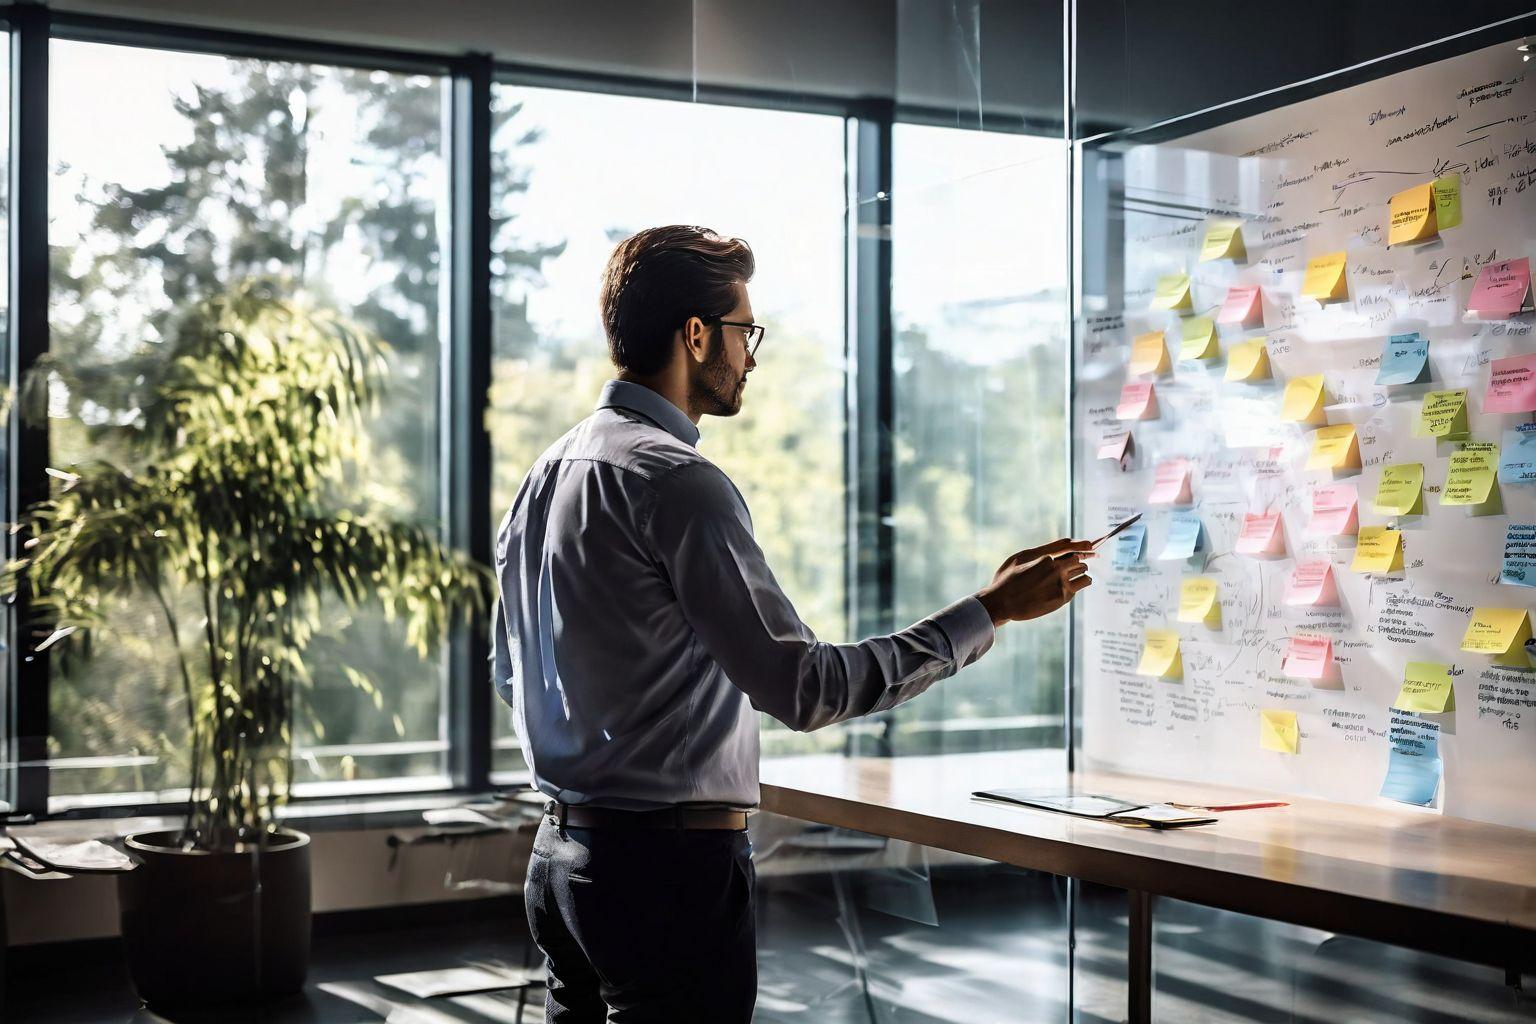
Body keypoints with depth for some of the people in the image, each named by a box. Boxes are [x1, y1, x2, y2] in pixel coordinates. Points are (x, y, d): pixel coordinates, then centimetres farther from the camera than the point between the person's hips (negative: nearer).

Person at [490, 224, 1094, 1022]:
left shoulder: (545, 474, 11)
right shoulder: (678, 483, -18)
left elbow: (510, 671, 20)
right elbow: (804, 688, -20)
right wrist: (991, 610, -15)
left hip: (560, 853, 9)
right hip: (669, 865, -9)